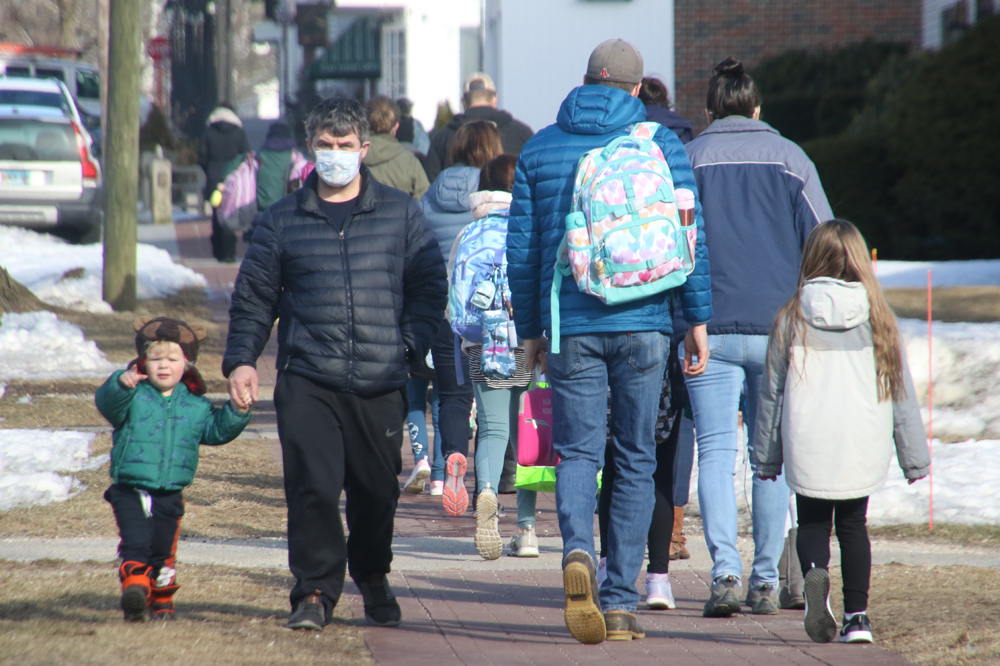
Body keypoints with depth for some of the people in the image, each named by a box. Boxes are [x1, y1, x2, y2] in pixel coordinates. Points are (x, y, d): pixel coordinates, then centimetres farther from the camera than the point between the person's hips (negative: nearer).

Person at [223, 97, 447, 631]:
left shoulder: (401, 215, 10)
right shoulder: (283, 221, 11)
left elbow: (429, 286, 9)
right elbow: (253, 296, 13)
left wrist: (409, 346, -4)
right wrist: (241, 359, 2)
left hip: (380, 385, 0)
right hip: (307, 381, 0)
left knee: (377, 489, 7)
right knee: (312, 487, -12)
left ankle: (372, 577, 31)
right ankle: (315, 591, -5)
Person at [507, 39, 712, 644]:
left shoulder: (541, 149, 7)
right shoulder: (662, 145, 3)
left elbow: (522, 249, 8)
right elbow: (690, 236, -3)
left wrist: (529, 330, 15)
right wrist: (699, 319, 2)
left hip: (571, 327, 0)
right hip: (643, 323, 0)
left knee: (578, 452, 4)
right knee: (636, 459, 8)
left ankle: (579, 551, -26)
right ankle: (620, 601, 7)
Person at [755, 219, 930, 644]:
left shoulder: (791, 319, 0)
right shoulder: (877, 319, 1)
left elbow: (772, 392, 5)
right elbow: (901, 390, 6)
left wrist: (766, 456, 15)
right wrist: (915, 457, 13)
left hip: (807, 446, -1)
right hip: (863, 447, 1)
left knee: (812, 523, 11)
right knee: (853, 525, 15)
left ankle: (815, 574, -21)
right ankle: (857, 616, 8)